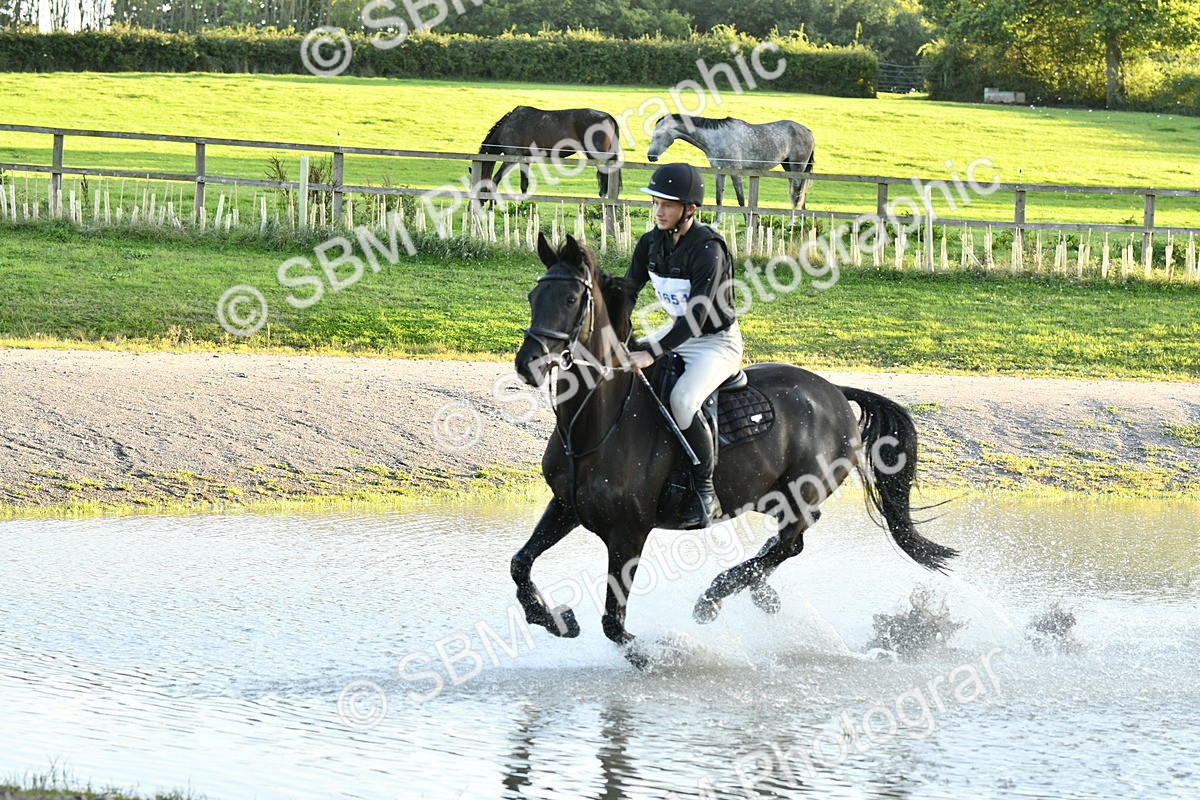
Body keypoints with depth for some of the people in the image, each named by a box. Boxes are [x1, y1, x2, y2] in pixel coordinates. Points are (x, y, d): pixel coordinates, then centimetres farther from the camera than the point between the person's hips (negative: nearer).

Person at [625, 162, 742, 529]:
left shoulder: (708, 250, -25)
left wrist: (652, 353, -39)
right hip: (677, 333, 9)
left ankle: (706, 494, -21)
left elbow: (696, 315, -31)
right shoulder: (651, 243, -1)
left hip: (718, 343, -9)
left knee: (682, 400, -32)